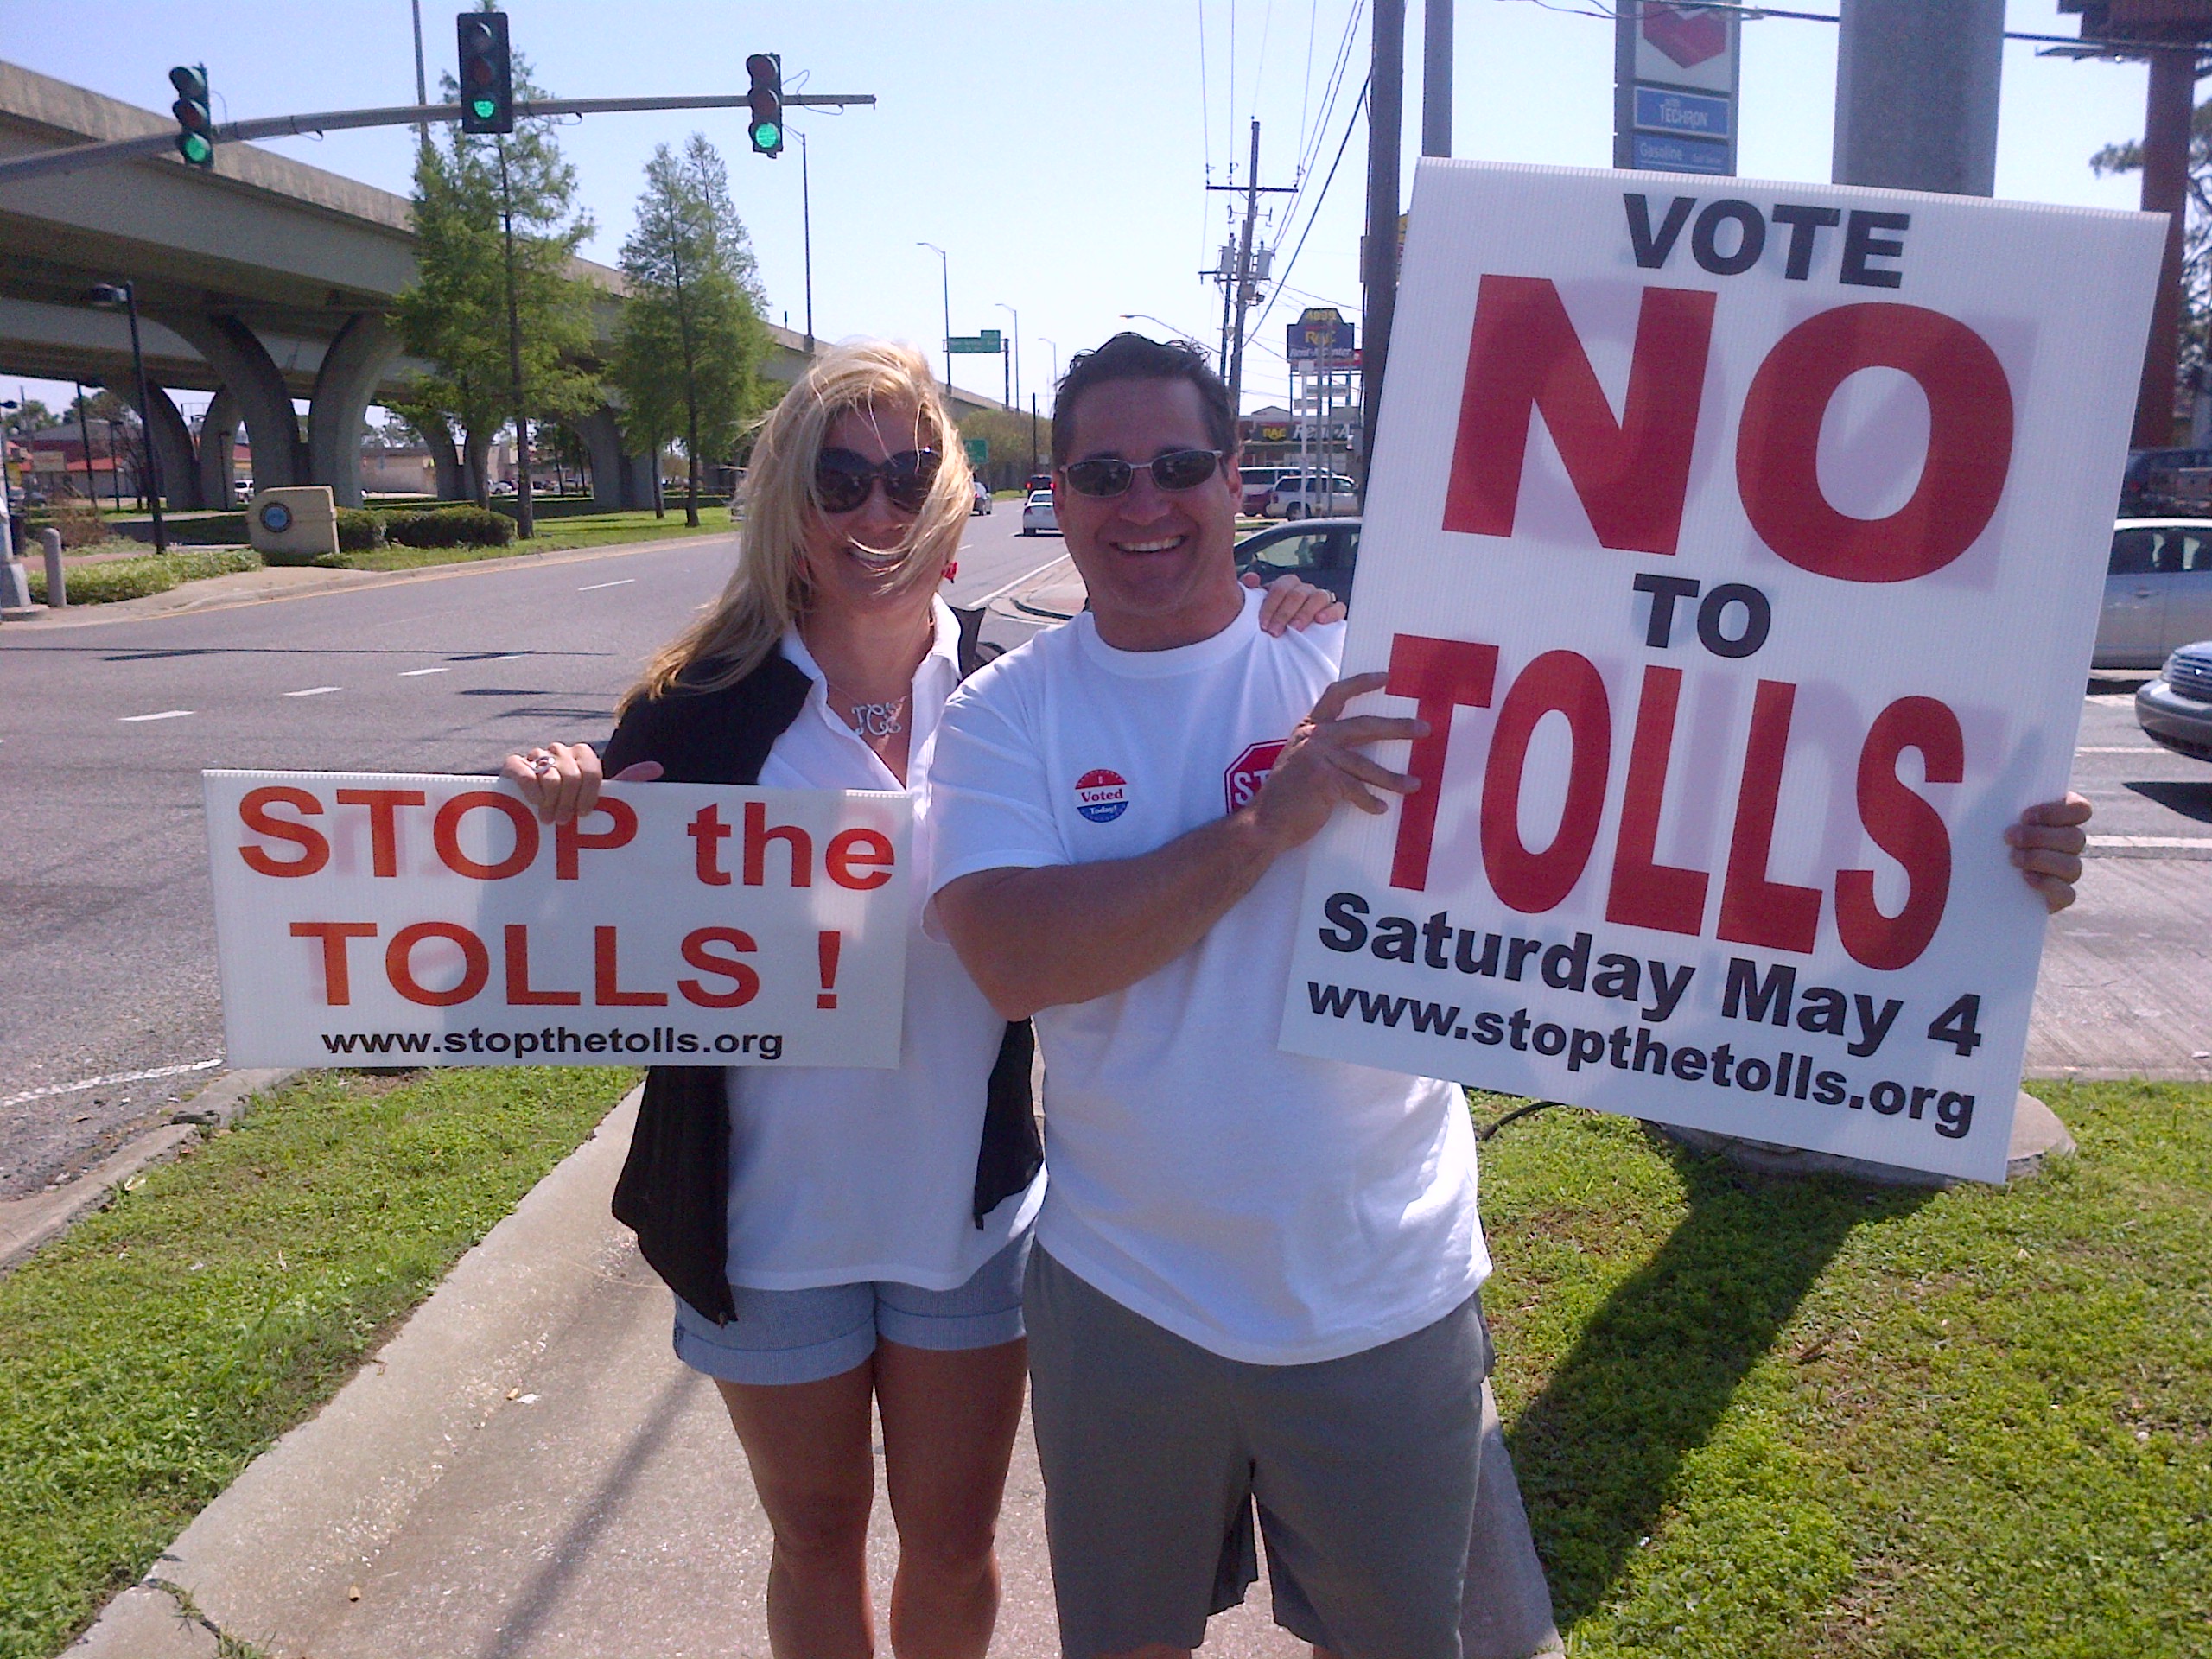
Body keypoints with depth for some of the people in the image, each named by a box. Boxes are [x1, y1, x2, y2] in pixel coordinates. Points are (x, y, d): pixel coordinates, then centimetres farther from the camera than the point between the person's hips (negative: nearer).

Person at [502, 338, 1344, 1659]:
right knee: (818, 1541, 21)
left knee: (954, 1543, 20)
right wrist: (568, 827, -27)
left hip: (971, 1207, 1)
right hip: (773, 1216, 0)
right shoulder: (700, 708, -10)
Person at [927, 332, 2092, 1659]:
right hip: (1127, 1301, 1)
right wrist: (1268, 818, -24)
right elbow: (1017, 960, -21)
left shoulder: (1377, 662, -7)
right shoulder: (1009, 713, -6)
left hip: (1388, 1306, 0)